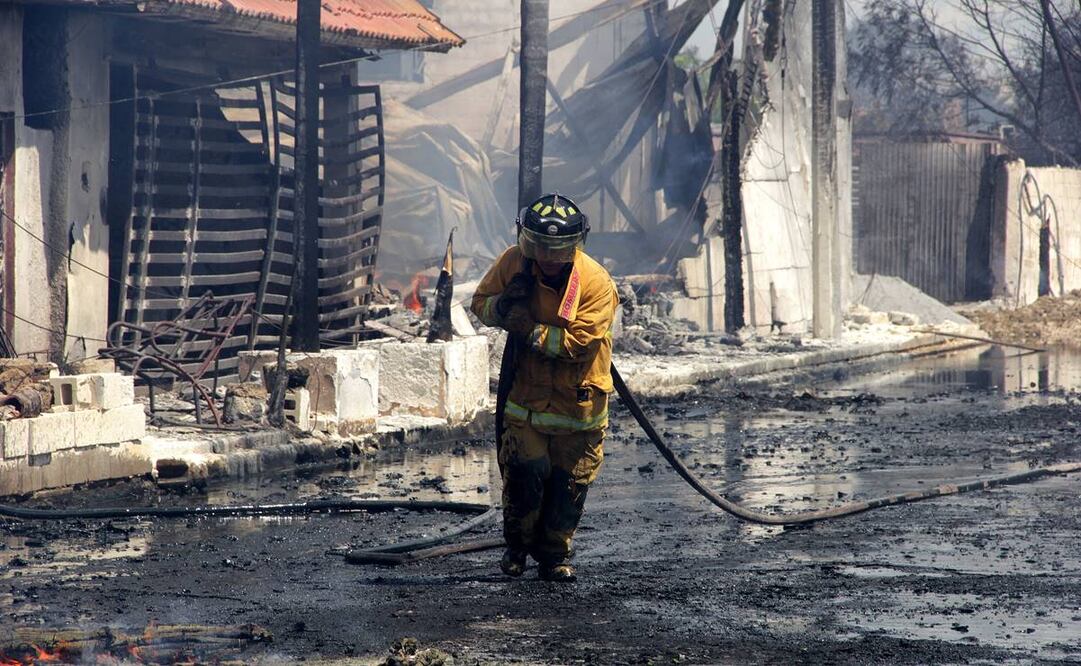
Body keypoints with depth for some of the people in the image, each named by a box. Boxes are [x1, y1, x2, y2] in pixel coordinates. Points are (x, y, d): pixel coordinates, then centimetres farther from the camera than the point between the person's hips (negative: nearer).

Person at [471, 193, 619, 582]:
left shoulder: (596, 283, -18)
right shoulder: (513, 263, -7)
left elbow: (578, 342, -22)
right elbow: (480, 303, 6)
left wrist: (528, 330, -24)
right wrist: (502, 305, -17)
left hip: (578, 398, -1)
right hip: (525, 389, 1)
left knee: (569, 483, 6)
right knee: (525, 472, -9)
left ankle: (555, 554, 25)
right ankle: (517, 546, 14)